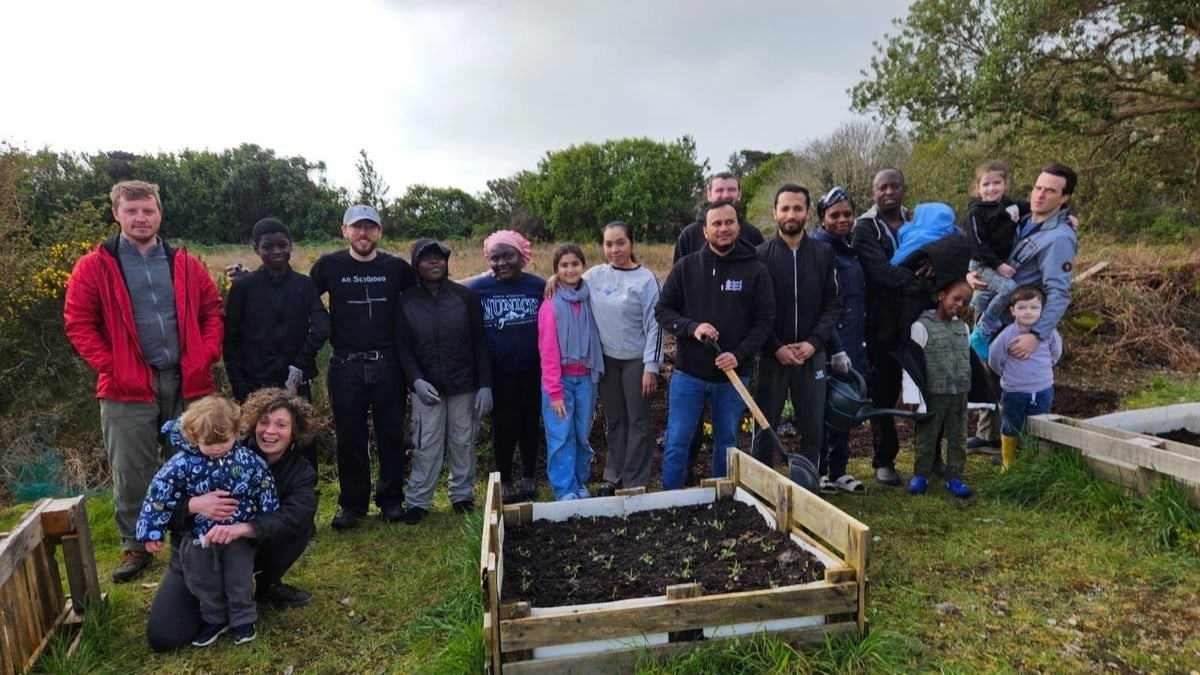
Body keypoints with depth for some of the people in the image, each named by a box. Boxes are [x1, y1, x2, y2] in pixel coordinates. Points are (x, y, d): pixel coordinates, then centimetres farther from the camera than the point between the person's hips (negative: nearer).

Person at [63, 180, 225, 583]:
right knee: (131, 472, 6)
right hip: (128, 387, -2)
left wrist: (207, 354, -2)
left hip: (186, 382, 2)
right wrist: (108, 366, -9)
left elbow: (213, 310, 11)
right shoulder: (94, 267, 0)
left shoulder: (185, 264, 7)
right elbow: (78, 322, 0)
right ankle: (134, 547, 23)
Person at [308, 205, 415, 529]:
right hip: (345, 367, 0)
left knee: (391, 436, 8)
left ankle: (391, 499, 23)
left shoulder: (397, 267, 1)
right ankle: (353, 503, 22)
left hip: (388, 365, 0)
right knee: (350, 438, 9)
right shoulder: (329, 265, -1)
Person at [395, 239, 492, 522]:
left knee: (463, 444, 9)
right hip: (426, 387, 0)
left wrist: (485, 385, -7)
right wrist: (416, 381, -15)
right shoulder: (407, 302, 0)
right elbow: (403, 348, 1)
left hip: (464, 385, 0)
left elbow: (480, 343, -2)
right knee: (426, 446, 3)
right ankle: (418, 502, 17)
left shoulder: (466, 296, -2)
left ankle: (463, 495, 25)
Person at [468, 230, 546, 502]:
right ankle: (504, 480, 21)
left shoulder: (539, 286, -3)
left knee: (530, 423, 11)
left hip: (533, 368, 1)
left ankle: (529, 476, 28)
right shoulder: (476, 288, -4)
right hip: (498, 371, -1)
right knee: (505, 425, 4)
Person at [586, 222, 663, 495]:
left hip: (636, 360, -4)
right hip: (606, 359, 4)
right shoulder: (595, 275, 0)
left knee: (638, 422, 6)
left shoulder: (646, 279, -10)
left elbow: (655, 325, -10)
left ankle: (635, 483, 15)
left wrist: (651, 367, -14)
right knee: (613, 421, 14)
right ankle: (613, 477, 26)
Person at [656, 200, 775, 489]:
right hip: (688, 373, 0)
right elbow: (662, 310, 2)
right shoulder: (685, 267, 0)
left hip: (733, 375, 0)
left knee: (726, 444, 14)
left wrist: (739, 354, -17)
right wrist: (692, 327, -16)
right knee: (676, 443, 5)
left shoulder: (755, 271, -1)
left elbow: (764, 321, -2)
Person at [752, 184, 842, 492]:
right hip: (771, 356, -2)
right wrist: (776, 347, -12)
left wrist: (813, 342, -10)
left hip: (812, 355, 2)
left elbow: (833, 304, 2)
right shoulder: (761, 255, -3)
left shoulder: (824, 253, 3)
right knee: (764, 428, 8)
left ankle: (808, 488, 25)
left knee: (813, 429, 10)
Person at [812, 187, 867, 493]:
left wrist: (861, 344, 14)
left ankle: (839, 471, 22)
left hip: (854, 343, 8)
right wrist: (835, 349, -18)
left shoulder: (850, 247, 15)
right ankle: (818, 472, 13)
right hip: (828, 344, -8)